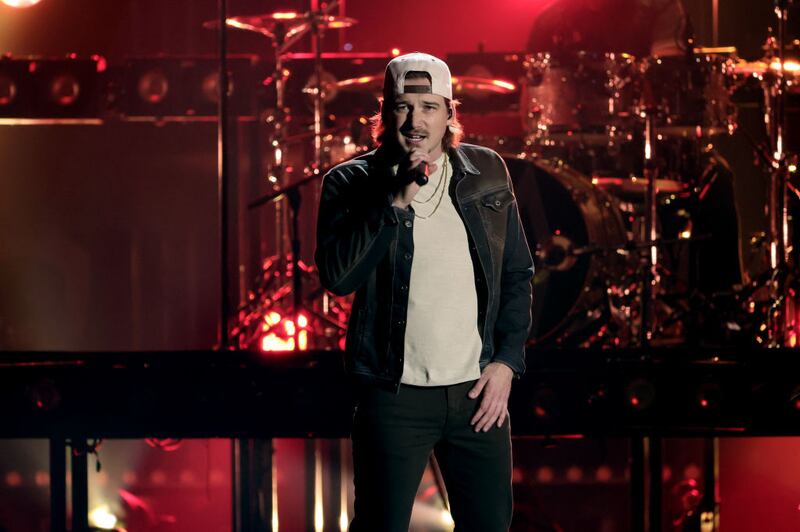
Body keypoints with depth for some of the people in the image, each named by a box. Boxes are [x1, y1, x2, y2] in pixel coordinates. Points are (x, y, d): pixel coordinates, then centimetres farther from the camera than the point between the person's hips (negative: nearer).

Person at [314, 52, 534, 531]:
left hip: (478, 392, 3)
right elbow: (337, 275, -15)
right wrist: (396, 202, -21)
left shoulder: (488, 173, 7)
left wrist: (508, 360, 3)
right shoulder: (352, 183, -2)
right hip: (395, 397, -3)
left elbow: (517, 274, 12)